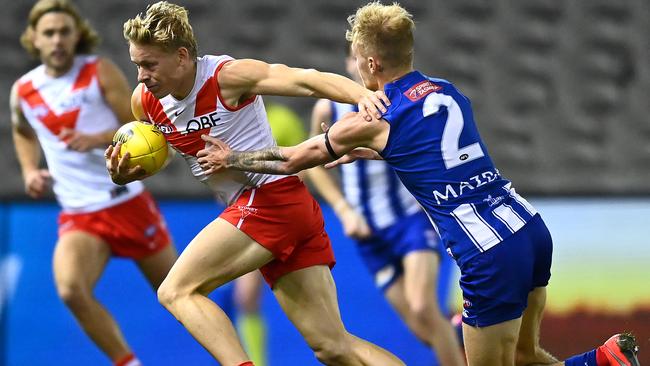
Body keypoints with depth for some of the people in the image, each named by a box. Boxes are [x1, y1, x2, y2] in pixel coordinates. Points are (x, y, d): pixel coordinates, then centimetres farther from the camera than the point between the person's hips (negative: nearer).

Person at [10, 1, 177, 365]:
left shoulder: (100, 72, -6)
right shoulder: (24, 92, 3)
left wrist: (96, 139, -23)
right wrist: (30, 171, 8)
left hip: (128, 202, -1)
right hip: (78, 215, 2)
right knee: (71, 290, -27)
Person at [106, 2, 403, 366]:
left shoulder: (227, 76, -14)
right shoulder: (145, 101, 7)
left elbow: (303, 80, -25)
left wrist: (362, 94, -43)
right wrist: (123, 174, 0)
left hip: (271, 197, -8)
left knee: (177, 291, -13)